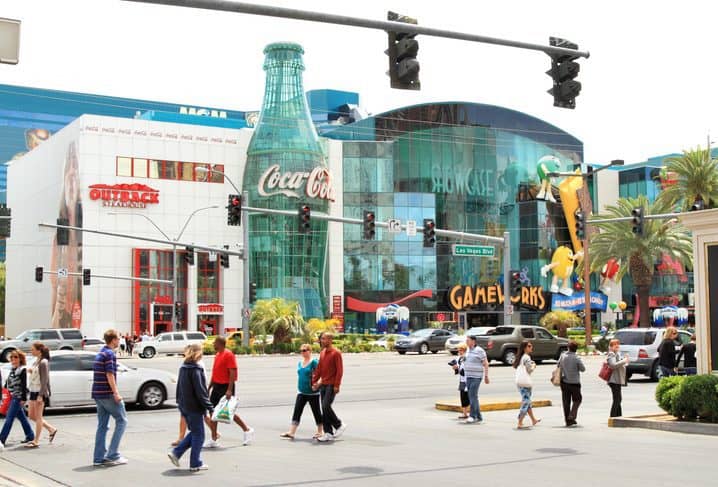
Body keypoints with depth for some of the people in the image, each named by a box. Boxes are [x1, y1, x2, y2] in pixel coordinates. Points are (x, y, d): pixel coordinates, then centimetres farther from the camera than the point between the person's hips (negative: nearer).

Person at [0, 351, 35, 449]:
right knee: (22, 417, 13)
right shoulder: (12, 369, 15)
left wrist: (23, 399, -17)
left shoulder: (22, 370, -10)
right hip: (12, 397, 9)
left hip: (18, 397, -9)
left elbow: (24, 385, -14)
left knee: (9, 418, -11)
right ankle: (30, 436, 21)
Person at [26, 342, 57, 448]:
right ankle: (51, 429, 23)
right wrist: (30, 372, 2)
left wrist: (40, 395, -22)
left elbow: (44, 380, -18)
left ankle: (36, 441, 3)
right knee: (32, 416, 12)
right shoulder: (36, 361, 13)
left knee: (38, 417, -3)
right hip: (33, 391, 10)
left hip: (40, 392, -10)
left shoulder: (43, 362, -14)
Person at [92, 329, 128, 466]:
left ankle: (99, 458, 8)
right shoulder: (110, 354, -12)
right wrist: (116, 393, -20)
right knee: (121, 420, 0)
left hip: (98, 394, 9)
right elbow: (109, 375, -19)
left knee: (102, 425, 10)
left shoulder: (100, 353, 18)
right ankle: (113, 455, -3)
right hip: (107, 393, -9)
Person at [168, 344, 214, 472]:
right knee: (198, 435, 4)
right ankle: (195, 464, 10)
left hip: (184, 407, 8)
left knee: (194, 433, 20)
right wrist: (209, 408, -16)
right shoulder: (196, 369, -18)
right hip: (194, 408, -8)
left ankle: (175, 452, 11)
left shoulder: (183, 368, 8)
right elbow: (200, 391, -20)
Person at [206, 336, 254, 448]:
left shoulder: (228, 355, -14)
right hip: (217, 387, 9)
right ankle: (214, 439, 8)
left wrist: (229, 390, -26)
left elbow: (233, 373, -20)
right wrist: (209, 387, 18)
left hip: (225, 387, -9)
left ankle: (247, 430, 16)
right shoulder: (217, 355, 13)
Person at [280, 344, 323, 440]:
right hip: (301, 392, 6)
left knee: (316, 411, 6)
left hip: (312, 392, -6)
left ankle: (320, 431, 19)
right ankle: (291, 432, -5)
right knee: (297, 411, -2)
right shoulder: (300, 363, 11)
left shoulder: (314, 362, -11)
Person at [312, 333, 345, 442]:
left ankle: (339, 425, 4)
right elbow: (319, 369, 17)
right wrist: (314, 381, 9)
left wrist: (336, 385, -19)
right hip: (323, 384, 8)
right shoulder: (322, 353, 14)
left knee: (326, 406, -15)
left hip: (332, 385, -8)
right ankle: (329, 433, 10)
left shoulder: (336, 353, -10)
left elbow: (339, 370, -14)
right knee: (324, 408, 5)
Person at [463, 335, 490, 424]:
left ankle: (472, 416, -11)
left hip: (476, 377, -8)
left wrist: (486, 376, -11)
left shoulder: (479, 351, -10)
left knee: (473, 396, -13)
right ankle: (479, 417, 13)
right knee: (473, 397, 8)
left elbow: (486, 364, -9)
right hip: (468, 377, 8)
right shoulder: (468, 350, 14)